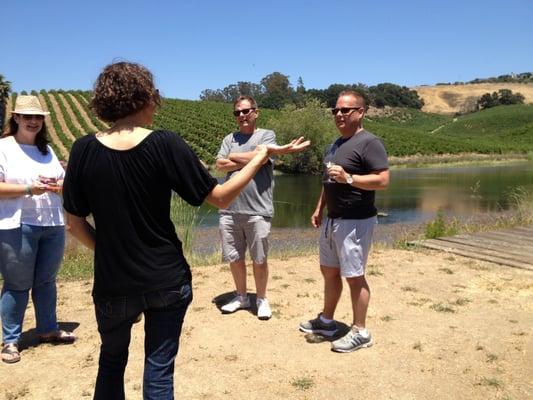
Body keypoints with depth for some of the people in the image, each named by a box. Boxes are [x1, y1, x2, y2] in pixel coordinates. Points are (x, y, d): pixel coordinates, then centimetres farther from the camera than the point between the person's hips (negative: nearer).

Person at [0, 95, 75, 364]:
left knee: (46, 281, 15)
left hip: (53, 225, 6)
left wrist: (57, 186, -6)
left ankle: (48, 329, 29)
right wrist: (29, 189, -21)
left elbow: (65, 183, 17)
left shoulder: (47, 150, 14)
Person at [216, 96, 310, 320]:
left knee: (259, 259, 6)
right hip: (229, 209, 4)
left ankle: (261, 299, 25)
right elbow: (220, 165, 0)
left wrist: (233, 157, -1)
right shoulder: (230, 139, 14)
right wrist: (249, 159, -7)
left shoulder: (267, 135, 3)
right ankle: (241, 296, 31)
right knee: (234, 257, 12)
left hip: (257, 211, -4)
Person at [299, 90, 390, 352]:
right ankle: (326, 320, 31)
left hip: (355, 221, -9)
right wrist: (319, 209, 19)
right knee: (329, 271, 16)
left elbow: (383, 180, -21)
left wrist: (348, 178, -28)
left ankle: (360, 332, 12)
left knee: (353, 276, -2)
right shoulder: (336, 144, 16)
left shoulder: (369, 143, -12)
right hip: (332, 220, 9)